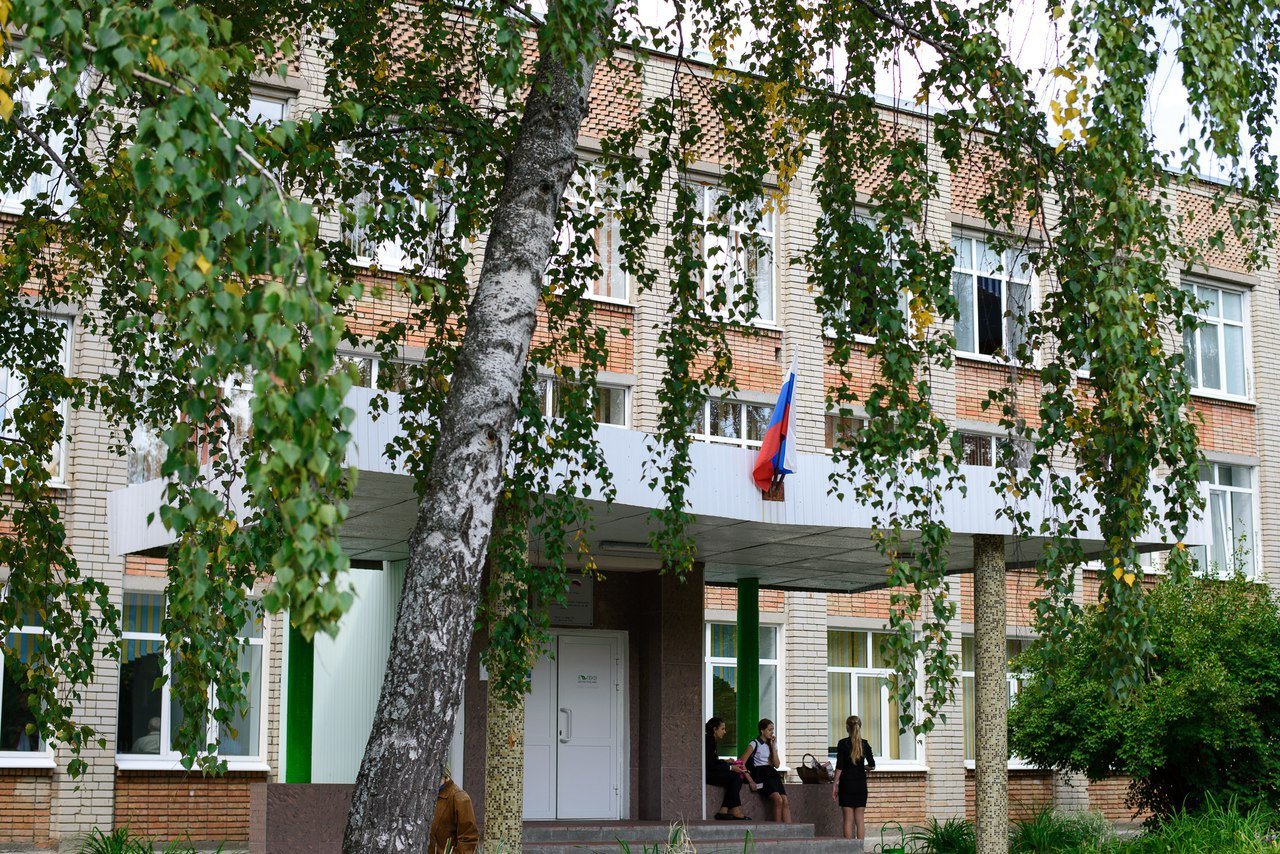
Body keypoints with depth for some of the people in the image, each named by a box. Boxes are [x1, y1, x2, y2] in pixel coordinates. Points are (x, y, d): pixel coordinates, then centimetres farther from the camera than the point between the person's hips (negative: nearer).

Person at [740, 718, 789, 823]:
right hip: (760, 775, -6)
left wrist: (773, 747, 3)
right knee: (778, 800, -26)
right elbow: (742, 764, -7)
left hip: (772, 774, 6)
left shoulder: (772, 744, 17)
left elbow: (777, 765, 8)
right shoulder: (755, 744, -1)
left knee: (785, 801, -16)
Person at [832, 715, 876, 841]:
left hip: (846, 784, -3)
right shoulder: (864, 744, 3)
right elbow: (871, 765, 6)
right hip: (861, 784, 3)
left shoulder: (843, 743, -7)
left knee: (848, 819, -1)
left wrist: (835, 784, -4)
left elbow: (839, 766, -9)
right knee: (860, 818, 6)